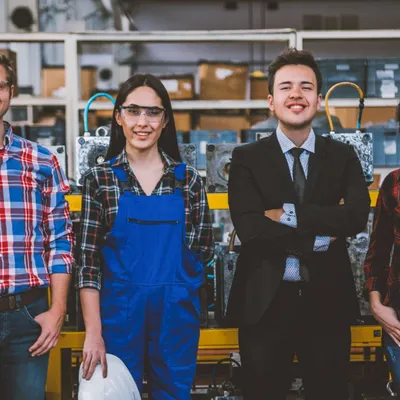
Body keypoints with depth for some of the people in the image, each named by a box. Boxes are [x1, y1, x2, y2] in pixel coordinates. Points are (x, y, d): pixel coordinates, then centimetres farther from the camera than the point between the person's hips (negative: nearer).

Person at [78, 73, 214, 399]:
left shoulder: (188, 178, 3)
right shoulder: (100, 179, -1)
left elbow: (205, 249, 9)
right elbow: (88, 258, -5)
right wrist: (93, 333, -11)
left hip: (177, 312, 2)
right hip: (119, 310, -1)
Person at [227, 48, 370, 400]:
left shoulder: (343, 156, 5)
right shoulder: (247, 158, 0)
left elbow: (357, 216, -13)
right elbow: (251, 229, -14)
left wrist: (289, 214, -17)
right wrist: (322, 236, -12)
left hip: (328, 303, 2)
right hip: (266, 304, -1)